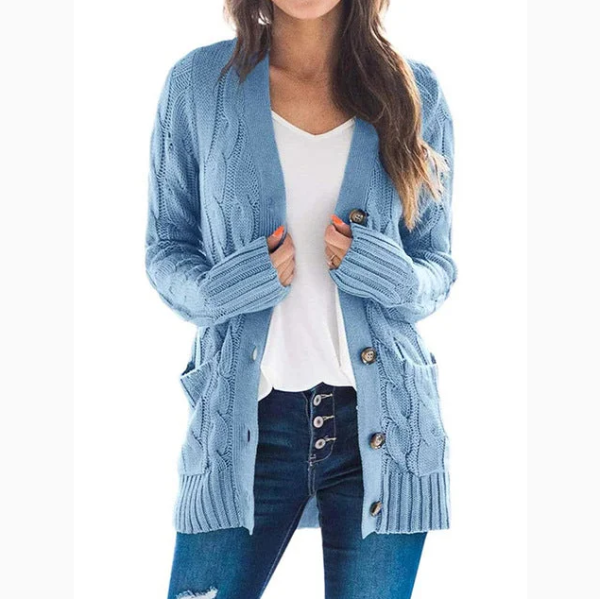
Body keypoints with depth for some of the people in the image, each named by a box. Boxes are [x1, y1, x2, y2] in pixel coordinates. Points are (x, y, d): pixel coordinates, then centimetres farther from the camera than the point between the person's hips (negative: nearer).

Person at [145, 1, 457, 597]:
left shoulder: (414, 92, 4)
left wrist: (397, 280, -12)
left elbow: (439, 266, 10)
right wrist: (219, 289, -14)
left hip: (381, 424, 1)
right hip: (244, 420, -1)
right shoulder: (198, 83, 1)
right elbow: (165, 250, 7)